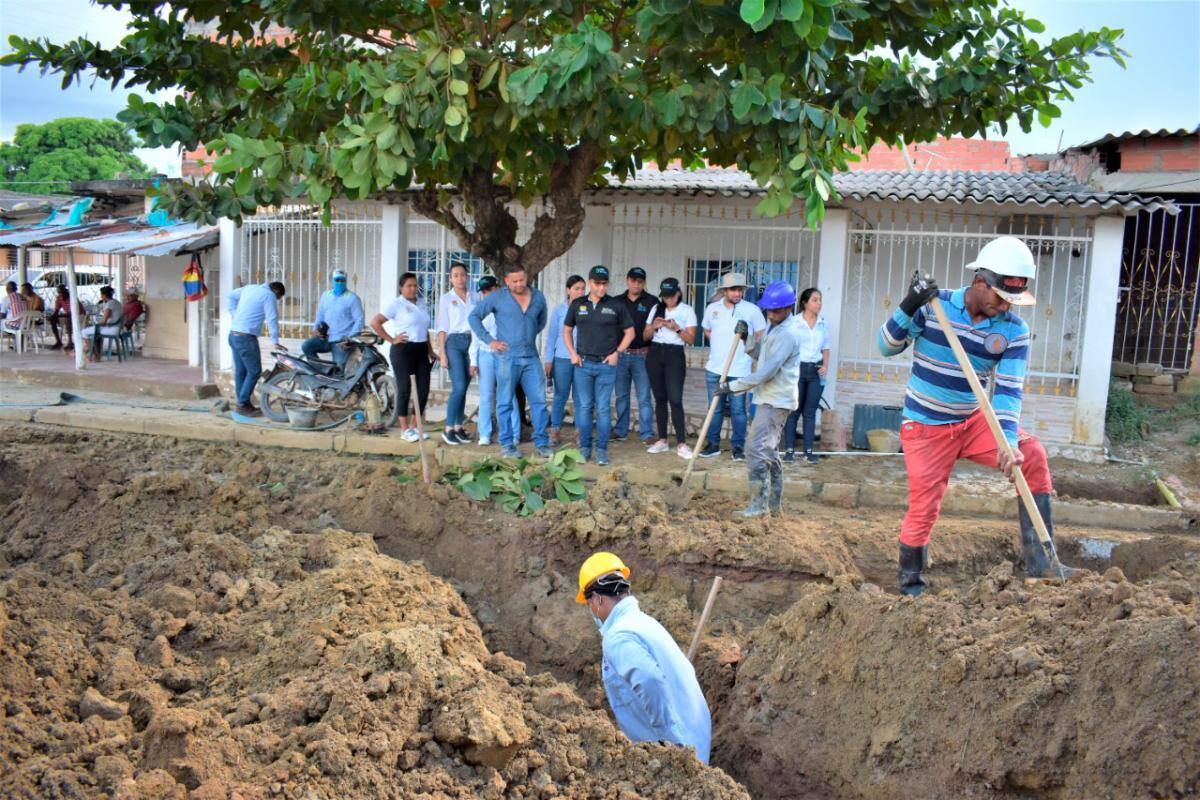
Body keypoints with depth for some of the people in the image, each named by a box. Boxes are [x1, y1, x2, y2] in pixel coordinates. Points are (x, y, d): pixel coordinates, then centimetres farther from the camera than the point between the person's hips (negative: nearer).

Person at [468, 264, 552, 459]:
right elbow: (474, 316, 0)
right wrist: (489, 340, -5)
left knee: (539, 400, 1)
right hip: (507, 357, -3)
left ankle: (541, 443, 9)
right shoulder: (497, 297, -2)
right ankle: (507, 444, 11)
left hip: (531, 357, 3)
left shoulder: (538, 297, 9)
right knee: (505, 402, 2)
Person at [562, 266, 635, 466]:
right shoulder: (577, 304, 6)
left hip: (606, 364, -1)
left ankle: (602, 450, 7)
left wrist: (617, 353, -3)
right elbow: (567, 331, 16)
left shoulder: (616, 305, 1)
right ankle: (584, 447, 14)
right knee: (584, 407, 5)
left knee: (603, 408, 0)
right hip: (583, 363, 2)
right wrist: (573, 353, 4)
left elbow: (629, 332, 7)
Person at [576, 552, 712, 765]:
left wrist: (667, 735, -23)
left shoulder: (617, 637, -16)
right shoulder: (645, 621, 13)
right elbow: (686, 671, 21)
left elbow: (649, 680, -34)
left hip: (672, 750, -9)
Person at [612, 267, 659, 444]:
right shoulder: (617, 301, 9)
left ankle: (647, 433, 2)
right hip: (620, 355, 3)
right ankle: (620, 431, 20)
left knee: (644, 397, -2)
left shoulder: (651, 302, 1)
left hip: (642, 355, -3)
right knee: (621, 395, 10)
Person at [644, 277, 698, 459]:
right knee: (660, 399, 6)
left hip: (675, 355, -4)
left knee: (675, 400, -12)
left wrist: (676, 328, -17)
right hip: (654, 354, 4)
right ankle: (662, 440, 12)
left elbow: (691, 339, -3)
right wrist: (654, 326, -9)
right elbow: (645, 336, 11)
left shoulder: (687, 311, 1)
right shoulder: (656, 309, 10)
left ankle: (681, 443, -10)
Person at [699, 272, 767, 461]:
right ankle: (713, 444, 20)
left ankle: (738, 446, 12)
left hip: (740, 370, -3)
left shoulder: (751, 309, -5)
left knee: (738, 410, 2)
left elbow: (761, 336, 2)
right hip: (714, 368, 3)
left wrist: (750, 352, 0)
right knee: (715, 409, 11)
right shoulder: (712, 308, 4)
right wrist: (720, 346, 11)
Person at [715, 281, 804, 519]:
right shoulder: (773, 327, 12)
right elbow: (759, 353, 22)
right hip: (770, 399, 11)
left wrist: (733, 386, -22)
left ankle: (759, 504, -9)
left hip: (776, 401, -11)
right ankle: (775, 502, 26)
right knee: (769, 451, 16)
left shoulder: (787, 335, -20)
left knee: (757, 451, -13)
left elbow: (767, 372, -25)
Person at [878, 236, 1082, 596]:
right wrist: (908, 307, -25)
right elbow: (887, 347, -8)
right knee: (924, 509, -2)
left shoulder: (1013, 330, -8)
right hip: (925, 428, -2)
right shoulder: (934, 305, -12)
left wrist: (1009, 441, -30)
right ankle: (910, 584, 22)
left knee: (1032, 455, -20)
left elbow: (1008, 389, -15)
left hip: (972, 421, 3)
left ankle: (1040, 563, -14)